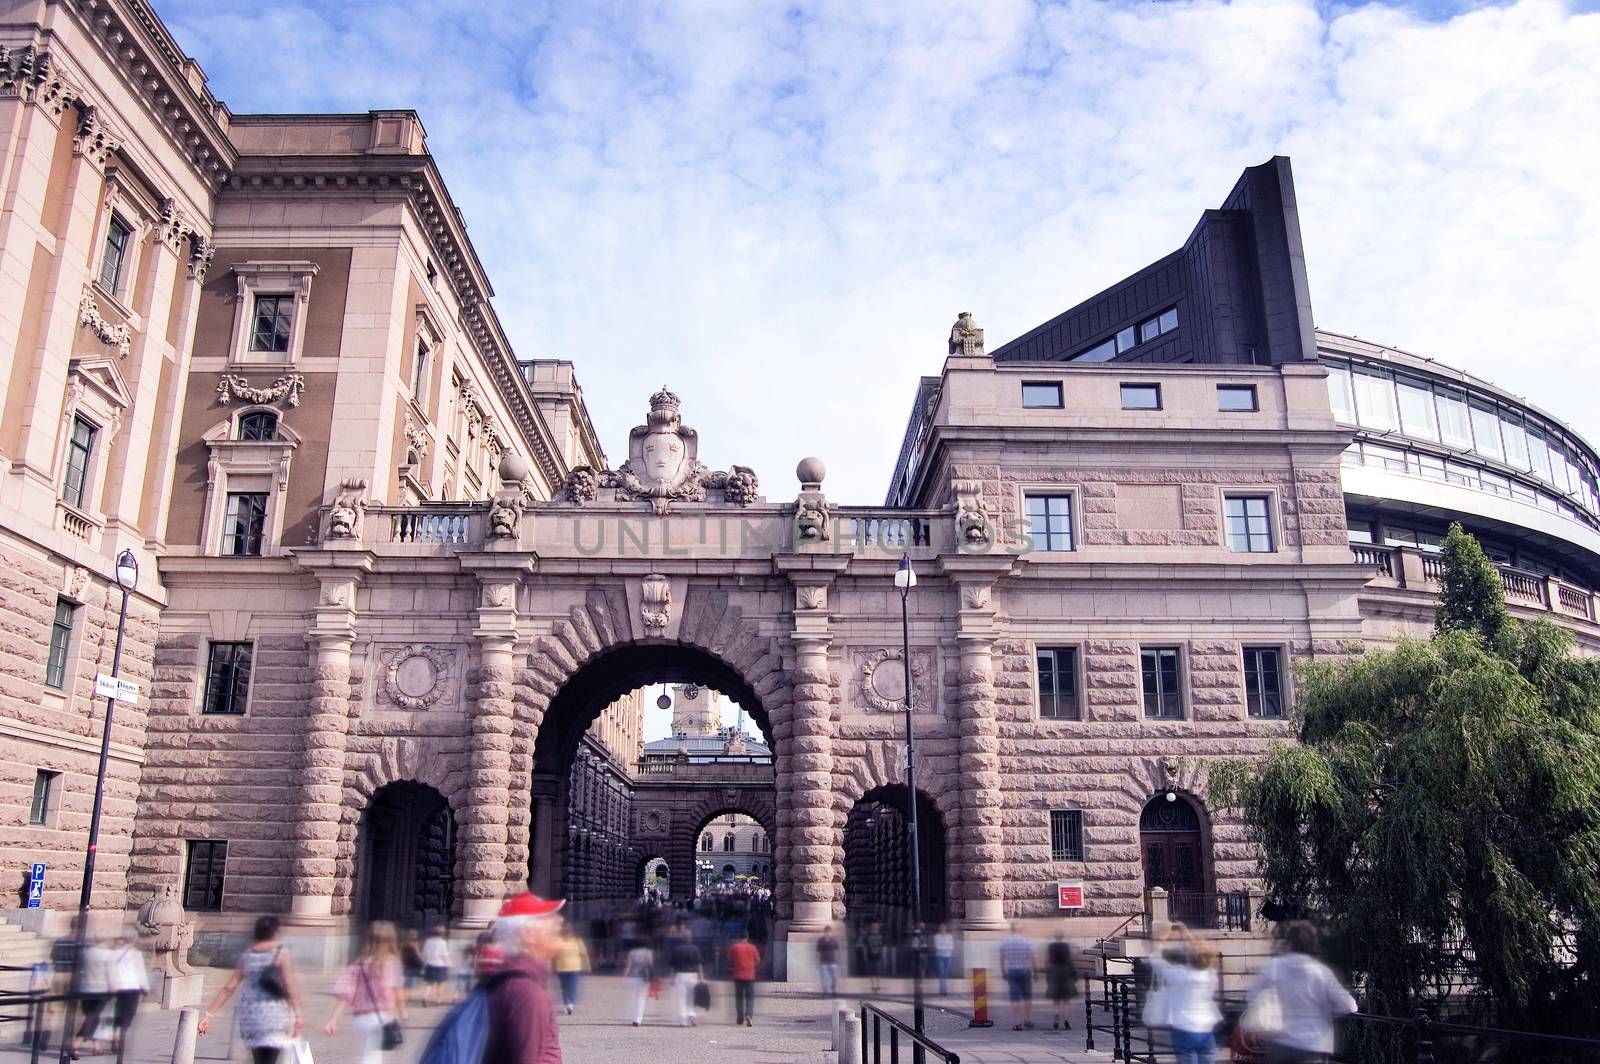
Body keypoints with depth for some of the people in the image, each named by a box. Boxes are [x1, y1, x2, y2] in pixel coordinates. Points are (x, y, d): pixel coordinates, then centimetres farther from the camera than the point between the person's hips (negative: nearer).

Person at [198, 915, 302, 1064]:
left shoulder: (246, 956, 8)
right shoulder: (280, 953, -6)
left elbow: (228, 988, 4)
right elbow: (290, 988, -11)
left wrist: (208, 1014, 9)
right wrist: (297, 1017, -7)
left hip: (250, 1016, 5)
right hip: (275, 1016, -5)